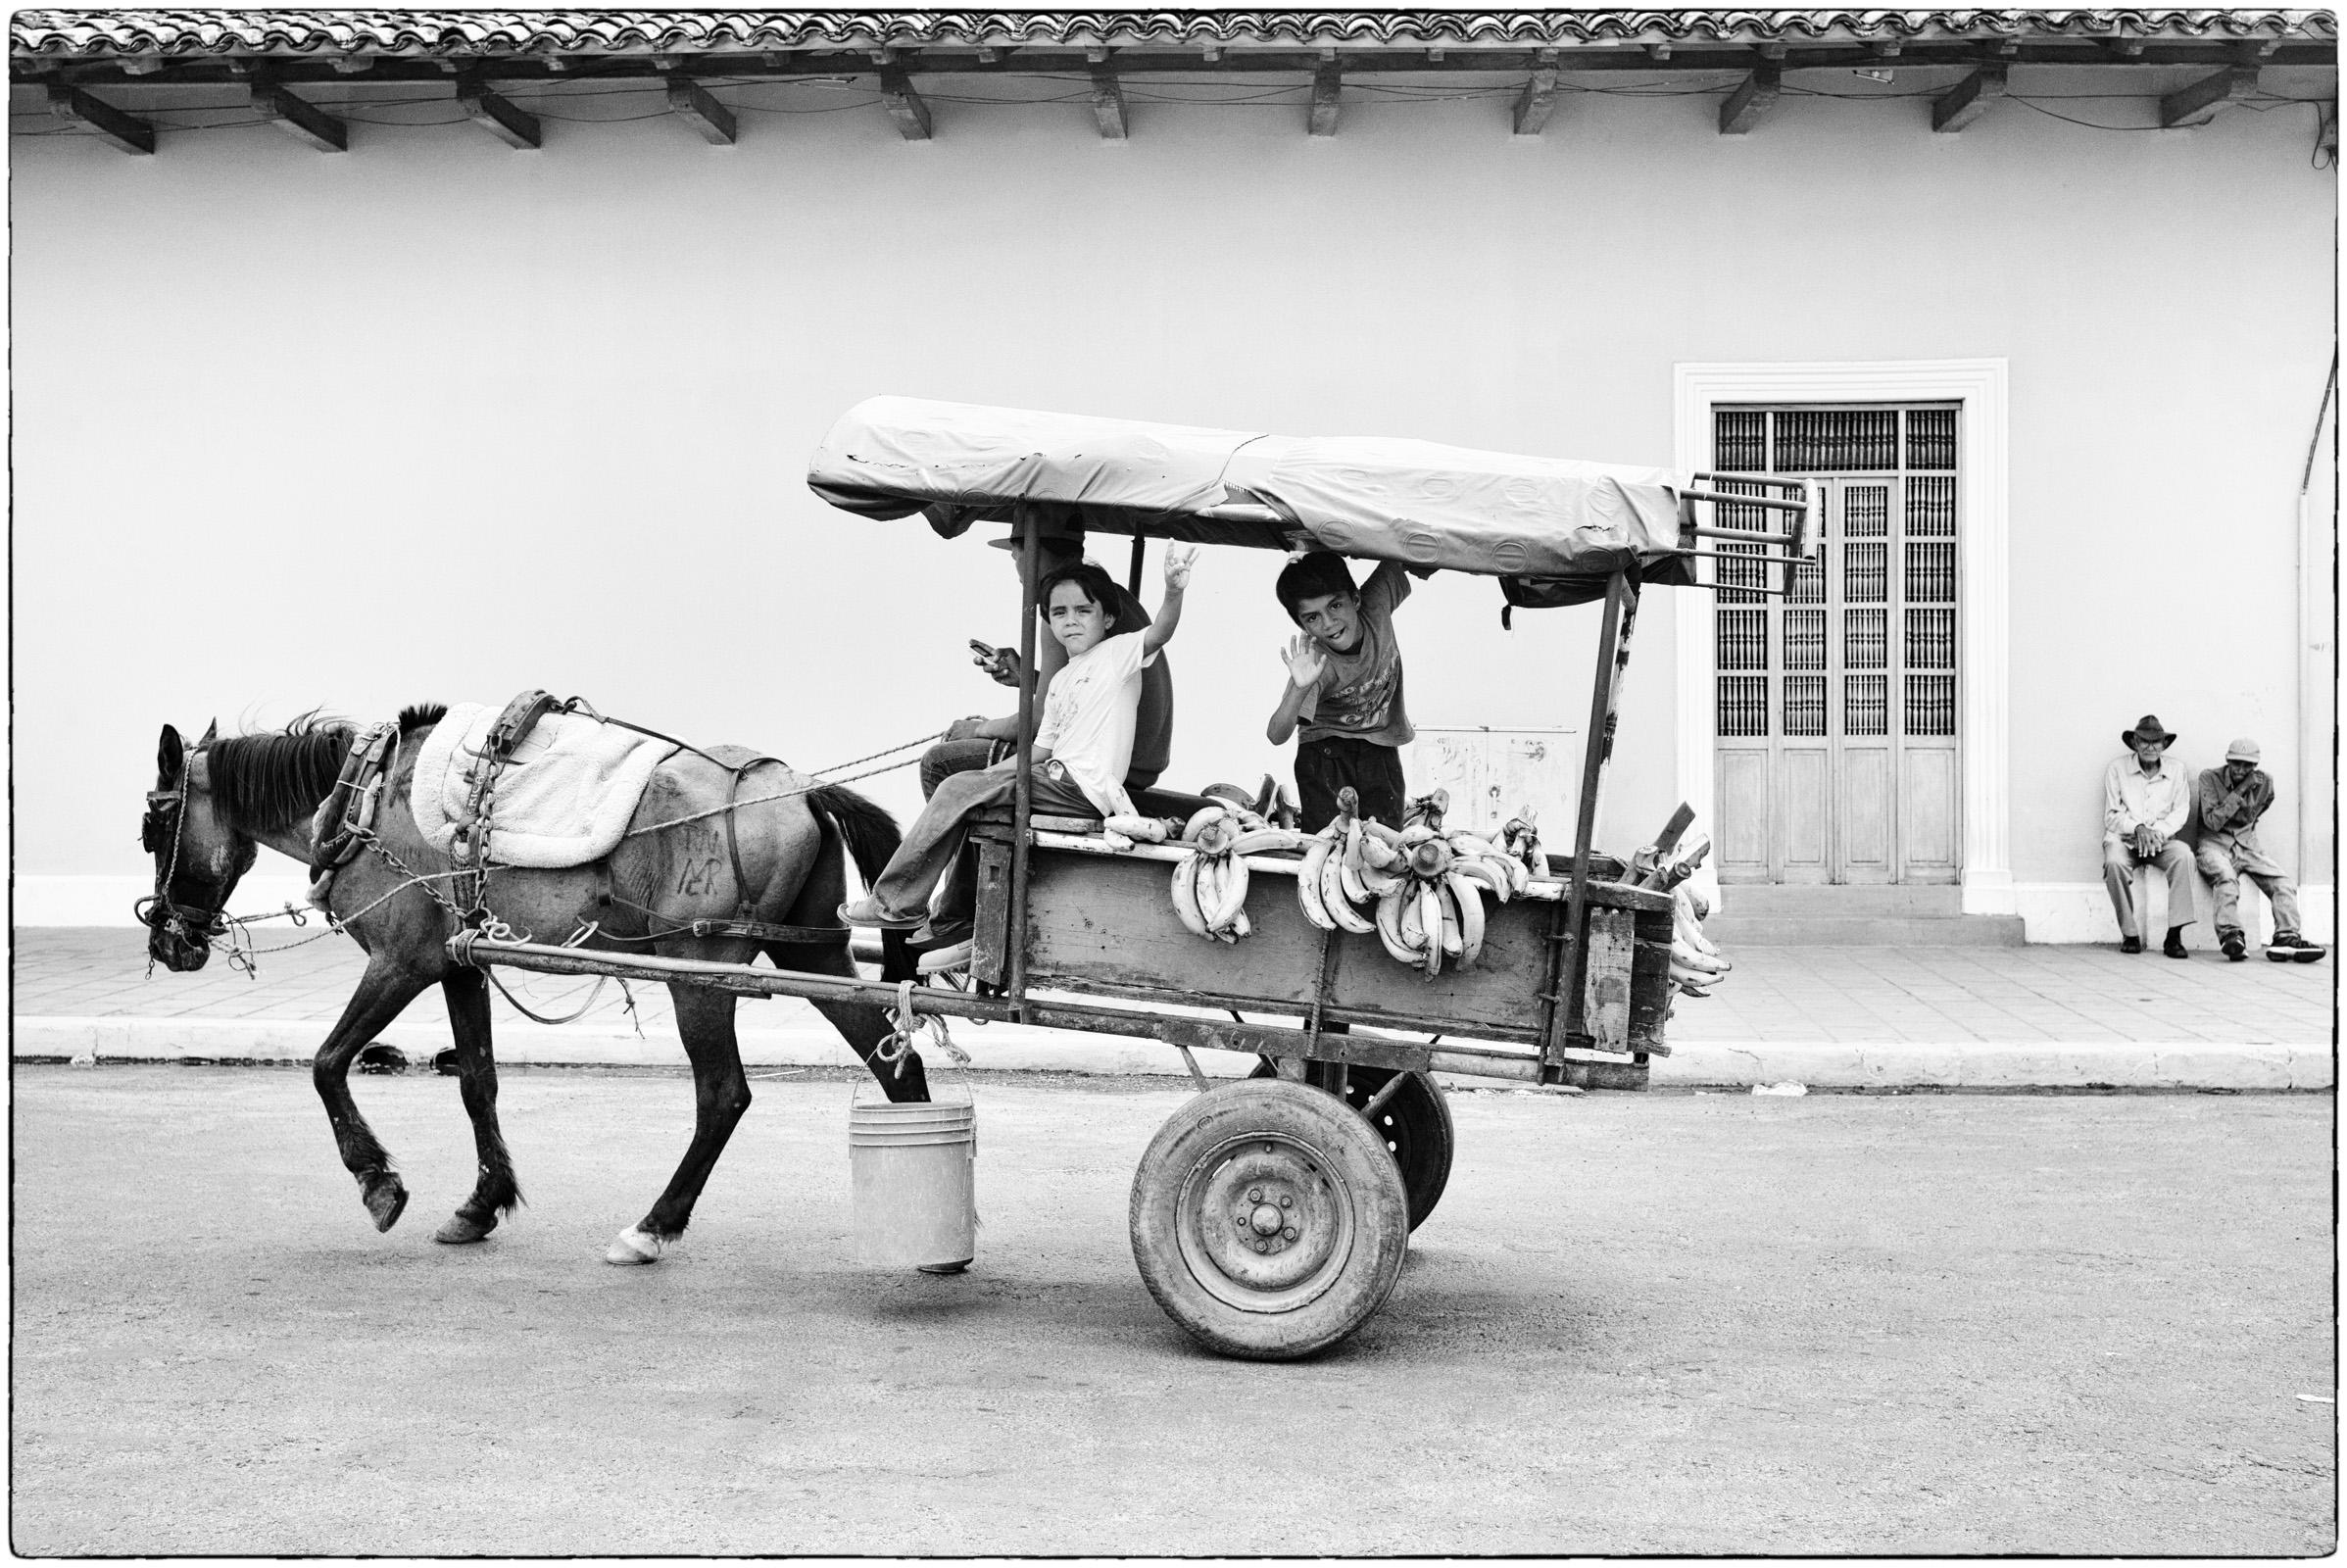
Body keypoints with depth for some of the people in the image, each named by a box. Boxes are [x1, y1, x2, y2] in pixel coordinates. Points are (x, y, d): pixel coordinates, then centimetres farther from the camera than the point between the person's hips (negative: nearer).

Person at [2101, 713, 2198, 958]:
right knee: (2114, 862, -36)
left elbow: (2181, 812, 2)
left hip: (2162, 840, 2)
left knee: (2184, 856, -31)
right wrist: (2137, 828, -19)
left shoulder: (2176, 770, 10)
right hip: (2123, 839, -2)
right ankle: (2130, 935, -22)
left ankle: (2174, 935, -30)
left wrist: (2157, 832, -17)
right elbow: (2111, 816, 0)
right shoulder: (2117, 768, 3)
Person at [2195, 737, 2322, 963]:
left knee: (2284, 883, -17)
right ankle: (2230, 936, -43)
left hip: (2247, 846, 4)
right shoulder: (2209, 778, -5)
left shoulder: (2264, 783, 6)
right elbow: (2213, 822, -15)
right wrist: (2240, 791, -17)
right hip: (2215, 845, -4)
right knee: (2226, 877, -37)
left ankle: (2286, 938, -26)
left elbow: (2246, 818, 15)